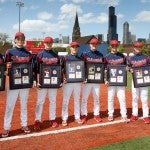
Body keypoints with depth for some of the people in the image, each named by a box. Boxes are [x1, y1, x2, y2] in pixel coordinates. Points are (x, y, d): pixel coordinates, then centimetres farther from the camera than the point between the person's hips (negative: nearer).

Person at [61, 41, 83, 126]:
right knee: (66, 100, -1)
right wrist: (63, 78, -17)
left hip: (78, 82, 4)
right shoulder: (66, 58, -1)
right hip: (68, 82, -4)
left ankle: (77, 117, 21)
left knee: (77, 100, 11)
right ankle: (64, 118, 6)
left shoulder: (80, 59, 11)